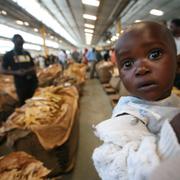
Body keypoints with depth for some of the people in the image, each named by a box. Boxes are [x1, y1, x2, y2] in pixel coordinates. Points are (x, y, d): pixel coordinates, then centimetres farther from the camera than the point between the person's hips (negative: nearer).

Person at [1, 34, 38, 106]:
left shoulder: (27, 53, 13)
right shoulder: (8, 55, 1)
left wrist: (32, 70, -4)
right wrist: (16, 72, -16)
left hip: (33, 81, 4)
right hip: (20, 84, -3)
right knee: (24, 103, 2)